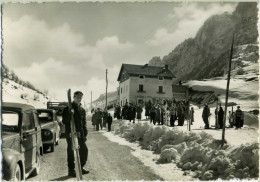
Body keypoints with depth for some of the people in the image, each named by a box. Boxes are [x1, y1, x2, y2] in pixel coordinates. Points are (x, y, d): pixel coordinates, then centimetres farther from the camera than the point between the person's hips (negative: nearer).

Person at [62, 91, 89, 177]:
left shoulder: (82, 110, 12)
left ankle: (81, 167, 24)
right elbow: (64, 121, -9)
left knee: (84, 149, 8)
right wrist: (69, 114, -27)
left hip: (80, 133, 6)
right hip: (70, 133, -6)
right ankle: (71, 170, 11)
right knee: (71, 151, 0)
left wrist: (85, 134, 9)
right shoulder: (68, 108, -4)